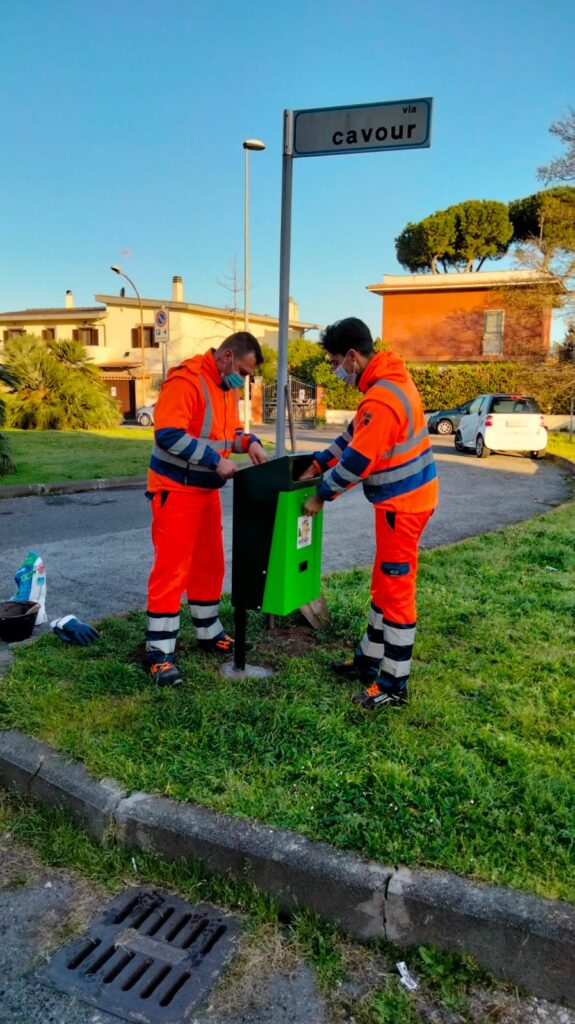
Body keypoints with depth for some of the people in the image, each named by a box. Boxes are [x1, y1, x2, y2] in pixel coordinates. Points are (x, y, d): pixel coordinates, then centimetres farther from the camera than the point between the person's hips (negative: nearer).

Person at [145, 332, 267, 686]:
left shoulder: (226, 387, 10)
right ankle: (160, 652, 2)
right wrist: (216, 460, -26)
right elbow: (168, 435, -27)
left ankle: (209, 633, 31)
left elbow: (229, 429, 19)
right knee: (171, 569, -6)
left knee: (210, 564, 16)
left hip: (207, 489, 9)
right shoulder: (185, 381, -19)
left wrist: (249, 442, -3)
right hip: (176, 490, -9)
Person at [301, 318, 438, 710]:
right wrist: (318, 465, 13)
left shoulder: (381, 399, -25)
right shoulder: (388, 380, 8)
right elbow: (354, 435, 15)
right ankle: (369, 662, 32)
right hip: (405, 497, 10)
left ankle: (394, 687, 11)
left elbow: (357, 461, -22)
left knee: (396, 592, -1)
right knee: (384, 586, 18)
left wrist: (322, 495, -7)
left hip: (402, 503, -10)